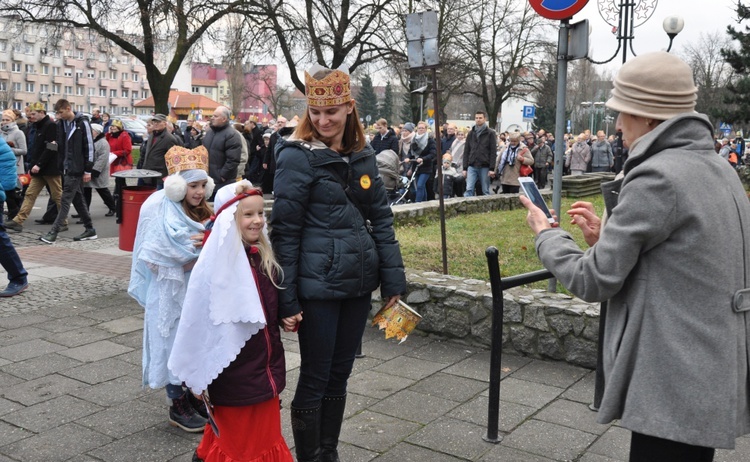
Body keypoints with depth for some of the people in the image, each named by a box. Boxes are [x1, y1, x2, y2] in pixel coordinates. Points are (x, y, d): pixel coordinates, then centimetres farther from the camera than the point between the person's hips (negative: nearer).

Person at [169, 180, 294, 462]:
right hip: (233, 373, -6)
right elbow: (196, 321, -16)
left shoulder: (265, 257, 1)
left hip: (267, 369, 6)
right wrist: (196, 375, -11)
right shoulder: (215, 264, -20)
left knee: (264, 436, 19)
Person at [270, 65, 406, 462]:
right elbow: (284, 230, -11)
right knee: (315, 378, 5)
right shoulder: (298, 156, -9)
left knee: (339, 374, 16)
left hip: (358, 282, 6)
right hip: (318, 285, -6)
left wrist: (393, 278, 5)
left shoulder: (363, 157, 8)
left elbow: (381, 220, 11)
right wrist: (285, 299, -13)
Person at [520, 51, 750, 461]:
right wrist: (607, 237, 7)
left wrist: (545, 234, -1)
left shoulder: (657, 178, -21)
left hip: (675, 387, -9)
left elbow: (594, 281, -17)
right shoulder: (717, 168, 8)